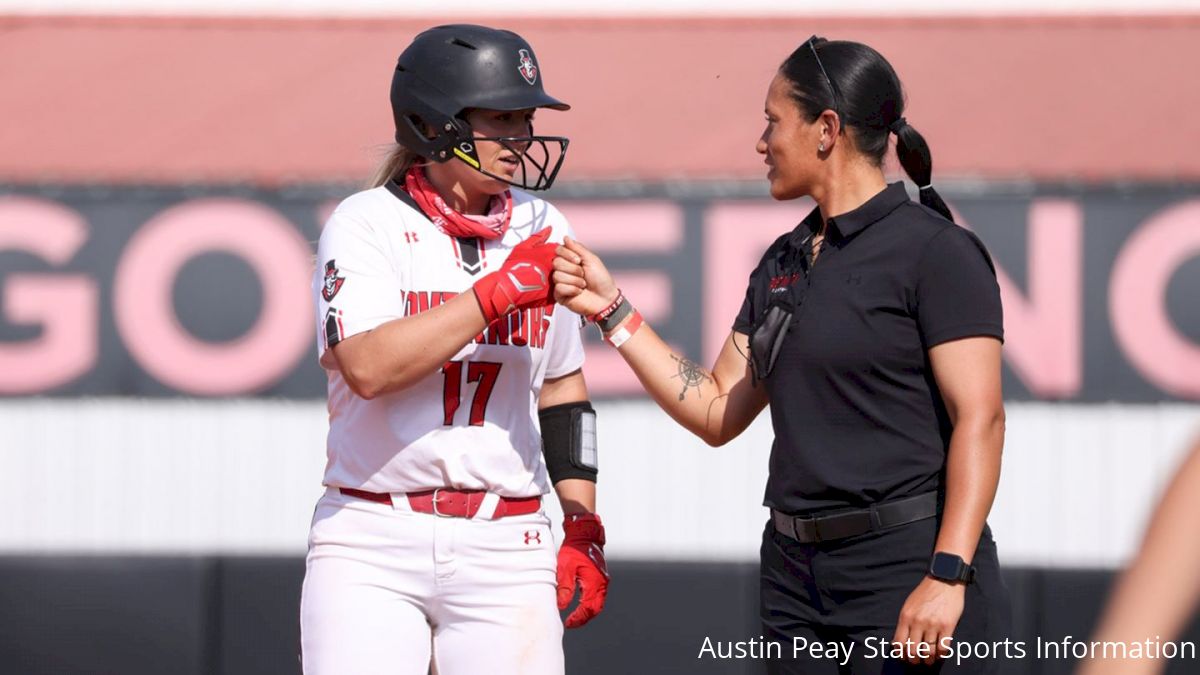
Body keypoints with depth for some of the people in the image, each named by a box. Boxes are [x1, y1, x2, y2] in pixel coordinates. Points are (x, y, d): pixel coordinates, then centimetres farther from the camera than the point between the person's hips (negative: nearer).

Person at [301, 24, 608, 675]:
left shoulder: (542, 230, 11)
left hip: (505, 549, 4)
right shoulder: (366, 225, -3)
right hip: (372, 545, -4)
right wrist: (499, 292, -18)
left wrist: (584, 530, 12)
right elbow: (367, 368, -19)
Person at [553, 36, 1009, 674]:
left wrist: (948, 574, -23)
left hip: (910, 569, -8)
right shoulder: (783, 263, 17)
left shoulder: (934, 250, -8)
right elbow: (716, 414, 19)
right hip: (797, 572, 8)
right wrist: (611, 310, 15)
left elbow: (979, 419, -15)